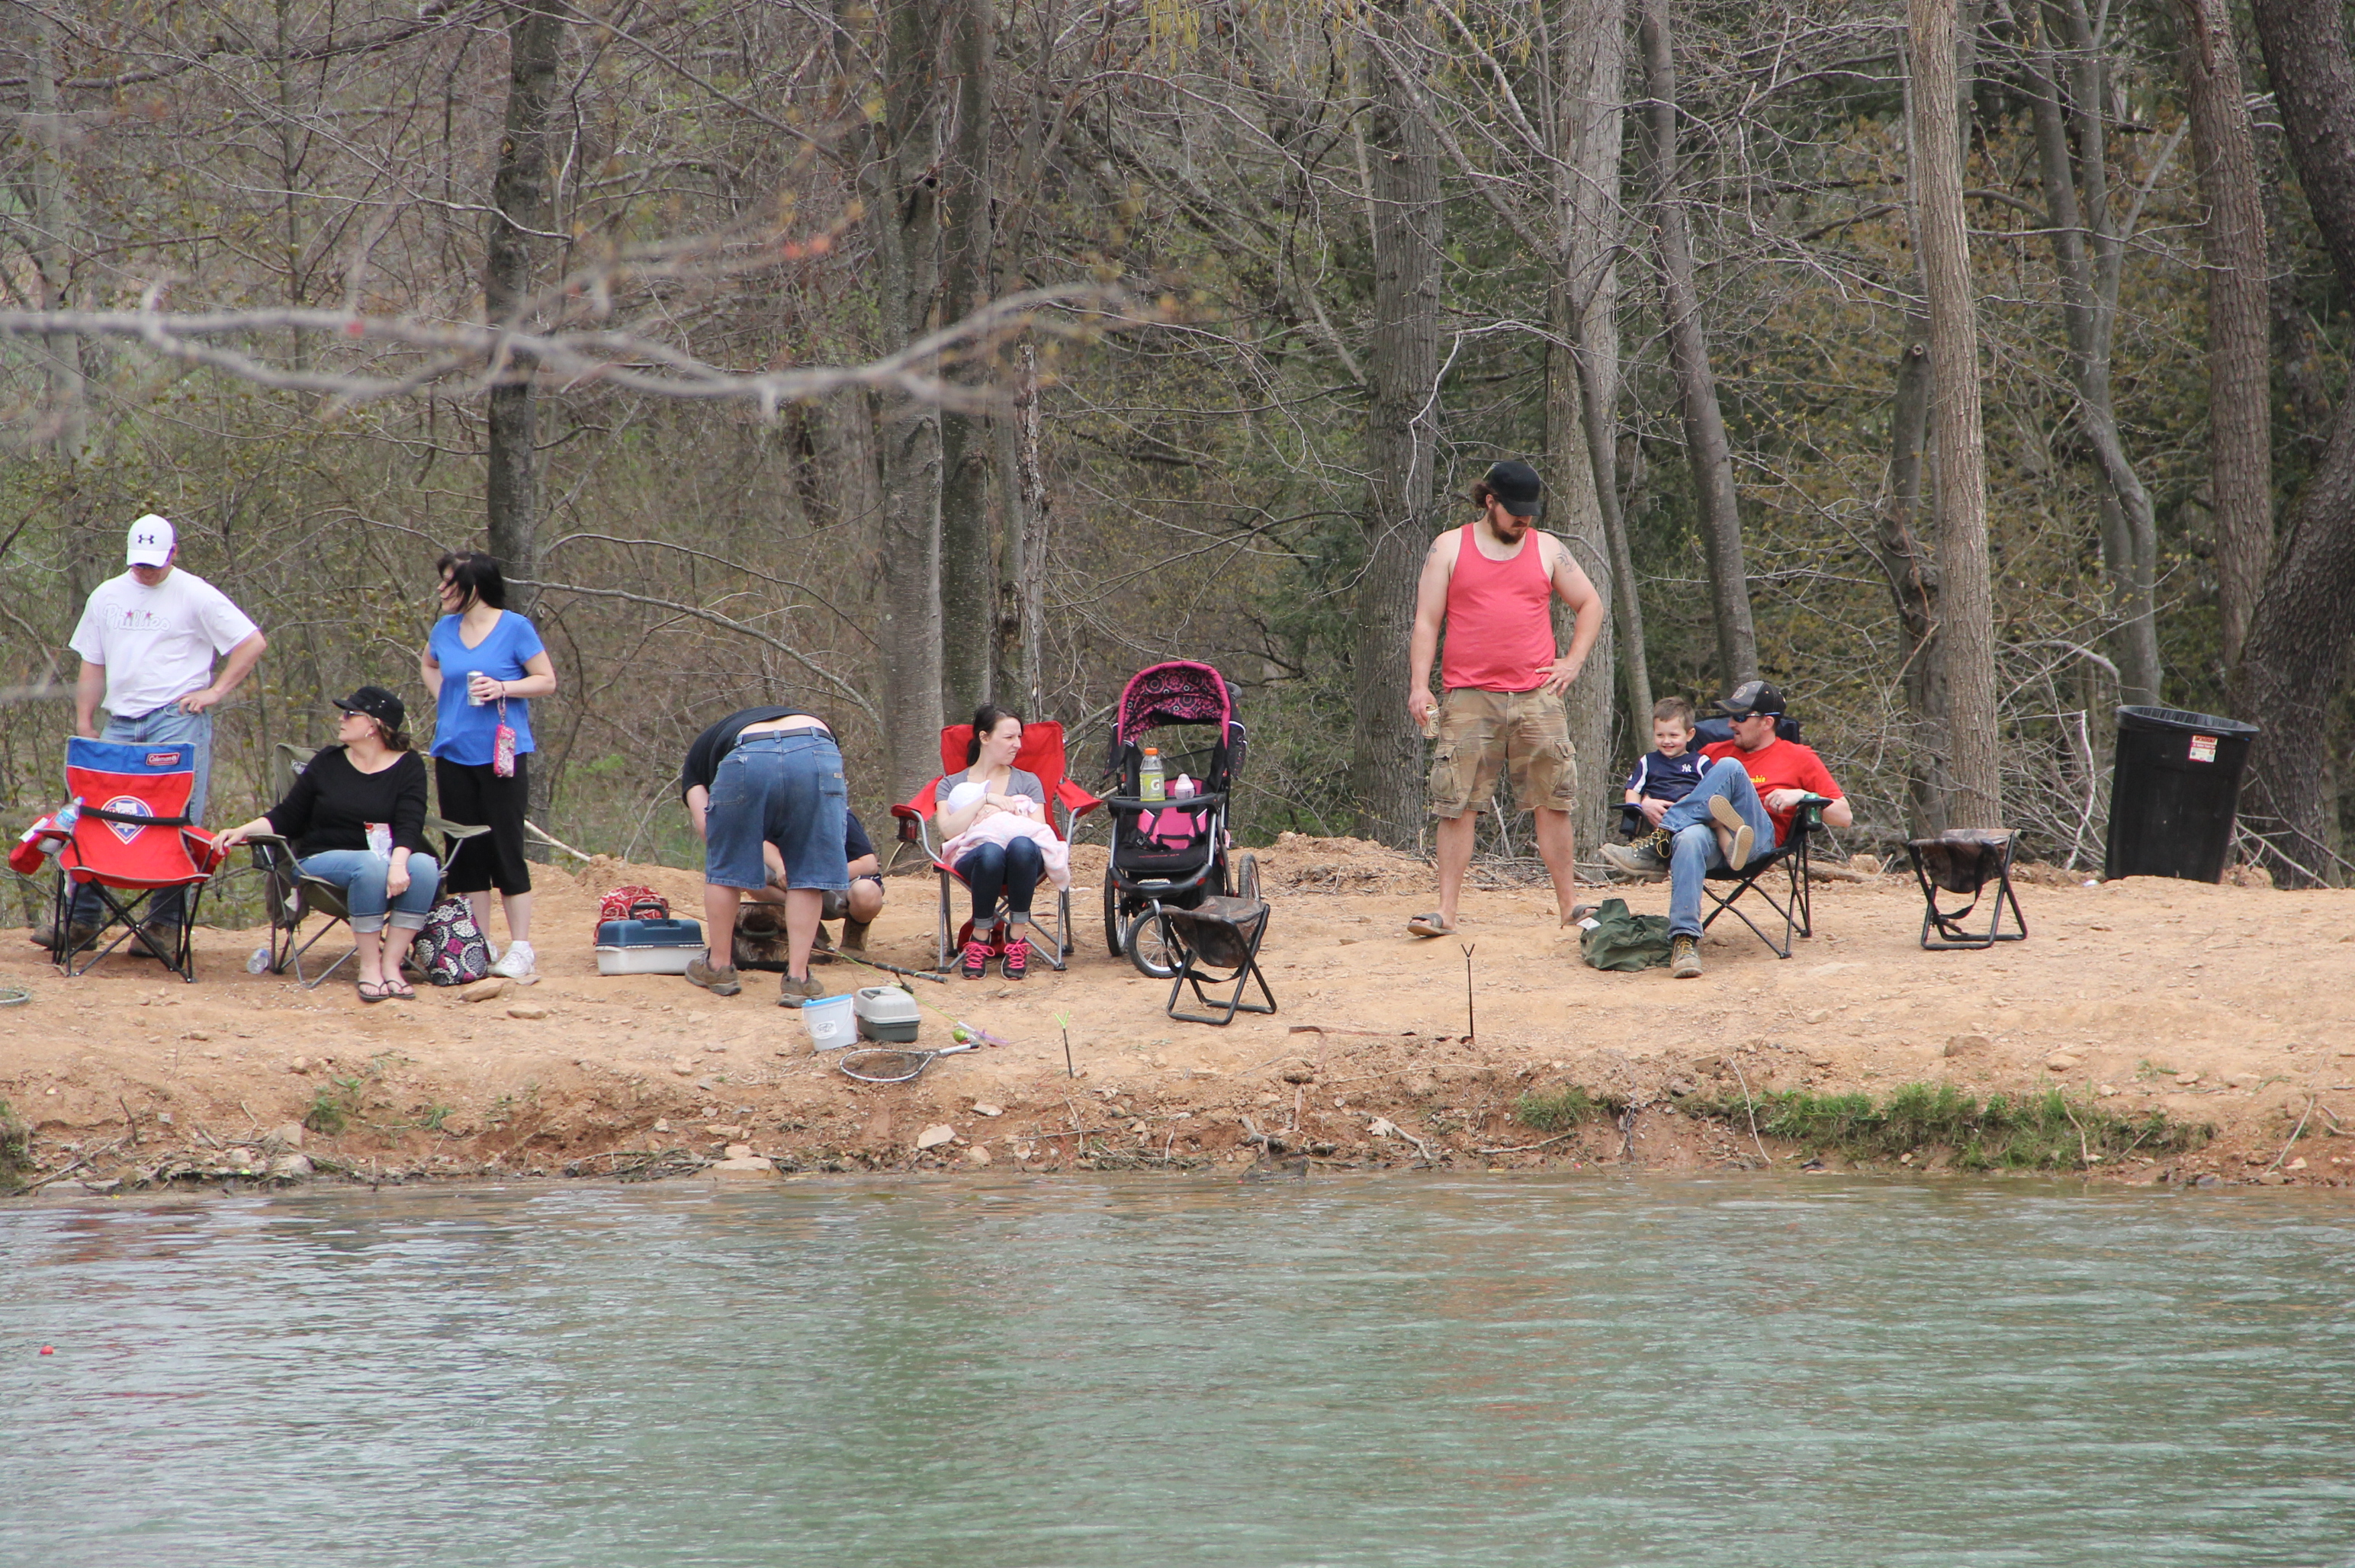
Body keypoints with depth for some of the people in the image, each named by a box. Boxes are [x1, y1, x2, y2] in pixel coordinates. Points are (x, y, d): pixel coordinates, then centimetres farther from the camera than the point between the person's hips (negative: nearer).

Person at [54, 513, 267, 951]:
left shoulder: (195, 595, -1)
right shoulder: (106, 597, 14)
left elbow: (253, 643, 0)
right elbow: (92, 666, 19)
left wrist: (216, 691, -6)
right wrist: (84, 725, 12)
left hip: (176, 719, -5)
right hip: (120, 724, 5)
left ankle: (166, 922, -6)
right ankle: (81, 918, 4)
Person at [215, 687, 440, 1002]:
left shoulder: (408, 767, 4)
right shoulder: (328, 762, 10)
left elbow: (409, 825, -10)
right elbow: (287, 818, 11)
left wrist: (398, 863, -29)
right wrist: (242, 831, -5)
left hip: (389, 857, 0)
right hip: (323, 859, 0)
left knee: (424, 866, -33)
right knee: (372, 866, -36)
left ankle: (390, 964, -31)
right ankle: (369, 967, -32)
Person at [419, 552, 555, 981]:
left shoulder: (514, 627, -5)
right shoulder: (444, 629, 9)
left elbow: (547, 681, -4)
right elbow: (428, 665, 30)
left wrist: (503, 688, -18)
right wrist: (444, 698, 13)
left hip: (502, 752, -5)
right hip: (454, 750, 5)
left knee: (505, 848, -7)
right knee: (465, 852, 6)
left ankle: (521, 950, -5)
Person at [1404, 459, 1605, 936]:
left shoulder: (1547, 550, 12)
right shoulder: (1450, 549, 7)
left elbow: (1590, 604, 22)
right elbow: (1426, 622, 5)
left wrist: (1574, 660, 8)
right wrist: (1419, 685, -6)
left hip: (1537, 697, 2)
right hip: (1470, 699, -2)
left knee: (1553, 803, 2)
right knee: (1458, 806, -5)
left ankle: (1569, 905, 7)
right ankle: (1446, 910, -4)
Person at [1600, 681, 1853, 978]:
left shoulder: (1800, 758, 22)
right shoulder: (1715, 752, 32)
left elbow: (1844, 817, 16)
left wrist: (1800, 795, 1)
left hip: (1761, 837, -2)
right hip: (1712, 836, 2)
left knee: (1729, 768, -28)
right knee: (1689, 839, -38)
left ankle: (1659, 844, -32)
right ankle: (1684, 941, -51)